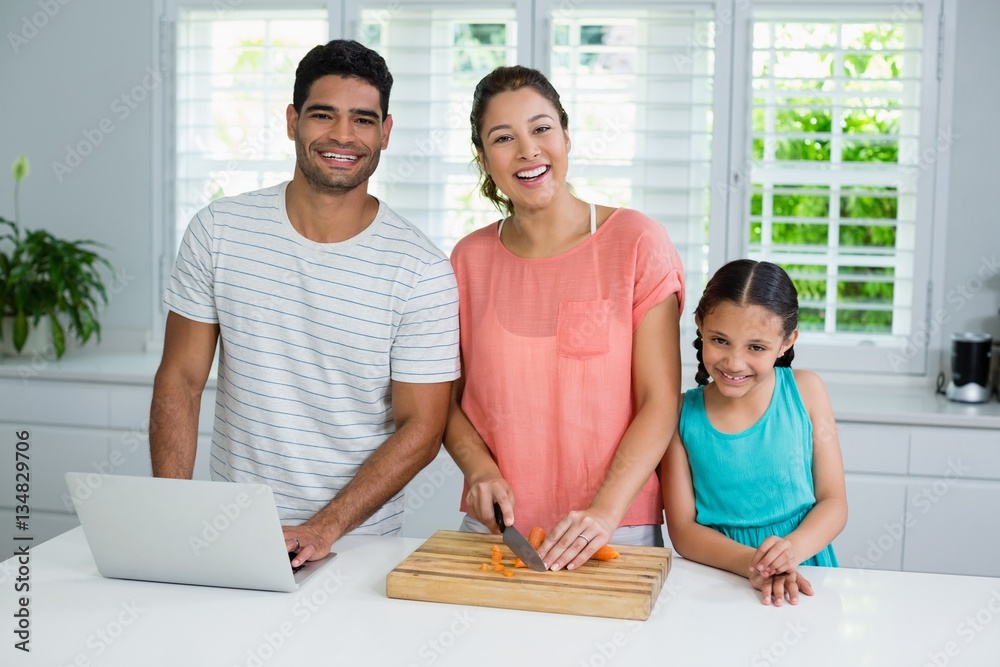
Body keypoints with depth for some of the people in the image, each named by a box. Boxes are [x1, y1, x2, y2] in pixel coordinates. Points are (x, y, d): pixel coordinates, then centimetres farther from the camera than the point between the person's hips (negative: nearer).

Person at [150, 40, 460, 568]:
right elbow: (180, 379, 3)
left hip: (360, 540, -2)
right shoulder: (219, 229, 1)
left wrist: (324, 529, -17)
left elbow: (421, 428, -6)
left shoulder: (421, 271, -7)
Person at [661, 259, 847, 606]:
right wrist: (751, 563, -18)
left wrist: (791, 549, -18)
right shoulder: (683, 414, -1)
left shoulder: (805, 392, 1)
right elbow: (683, 529, -2)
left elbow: (833, 503, 2)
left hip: (802, 578, 0)